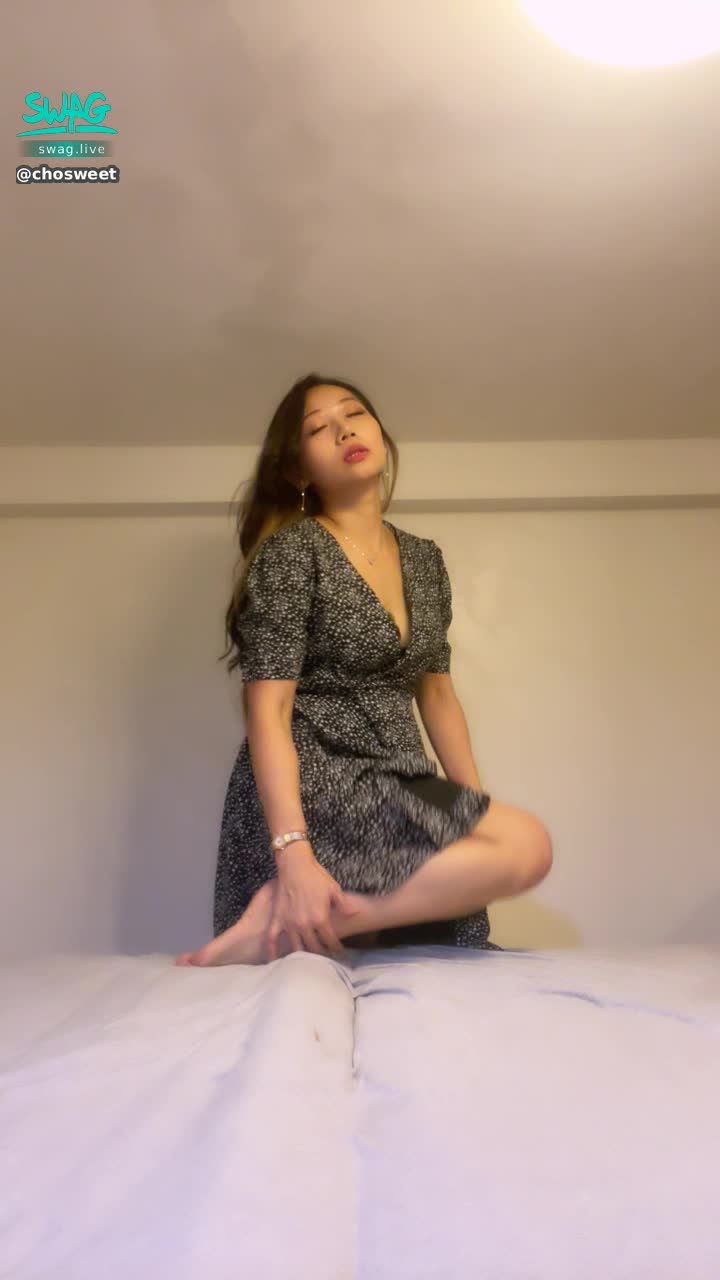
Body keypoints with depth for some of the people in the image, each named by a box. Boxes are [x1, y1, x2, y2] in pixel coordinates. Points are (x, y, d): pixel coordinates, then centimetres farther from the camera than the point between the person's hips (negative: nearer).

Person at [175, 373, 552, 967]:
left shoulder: (425, 558, 12)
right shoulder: (291, 550, -8)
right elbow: (267, 712, -15)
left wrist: (478, 812, 11)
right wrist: (296, 856, -26)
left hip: (399, 790, 7)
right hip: (311, 787, -7)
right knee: (527, 845, -21)